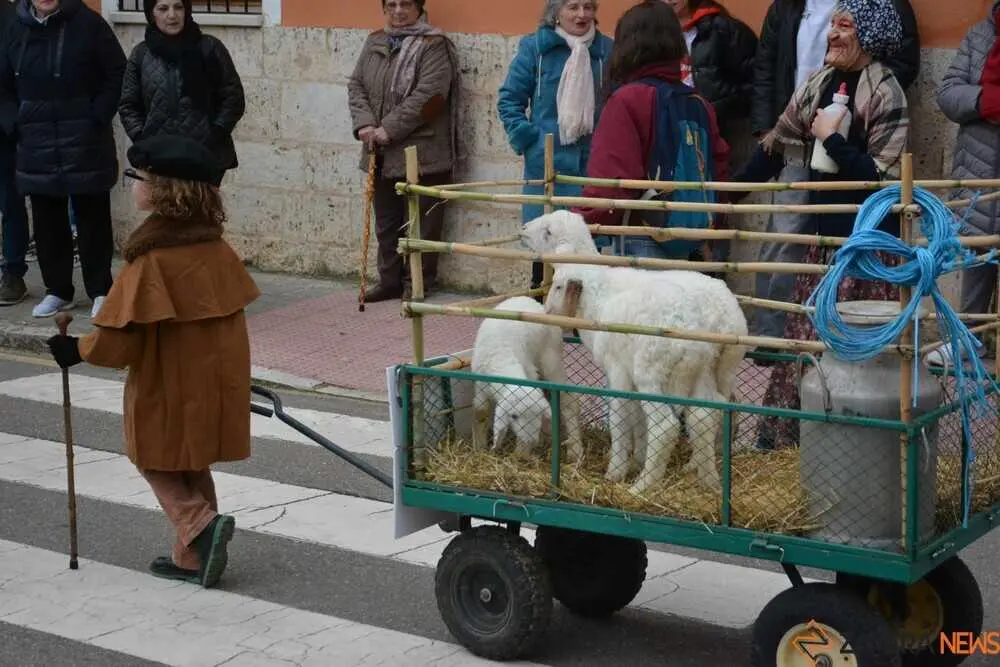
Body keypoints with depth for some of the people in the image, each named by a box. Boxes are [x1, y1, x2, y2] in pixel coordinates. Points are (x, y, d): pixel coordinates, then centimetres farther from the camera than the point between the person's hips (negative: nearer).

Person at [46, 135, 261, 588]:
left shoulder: (151, 257, -20)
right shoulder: (215, 247, 1)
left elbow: (121, 337, -20)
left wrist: (77, 350, -3)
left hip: (168, 387, -6)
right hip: (217, 380, 7)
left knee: (158, 462, 12)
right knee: (192, 464, 18)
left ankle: (200, 524, -8)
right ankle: (193, 555, 21)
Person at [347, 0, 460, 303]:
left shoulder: (434, 45, -9)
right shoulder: (375, 43, 12)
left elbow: (428, 94, -18)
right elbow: (356, 85, 10)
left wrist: (390, 129, -18)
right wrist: (364, 124, -8)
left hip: (421, 152, -6)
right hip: (382, 153, 7)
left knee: (420, 224, 1)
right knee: (386, 222, 15)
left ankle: (417, 284, 11)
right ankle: (389, 280, 25)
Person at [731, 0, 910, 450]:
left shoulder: (885, 93, -13)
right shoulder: (820, 84, 6)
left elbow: (883, 178, -19)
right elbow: (776, 145, 13)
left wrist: (832, 139, -17)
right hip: (823, 232, 7)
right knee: (806, 337, 13)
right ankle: (784, 433, 23)